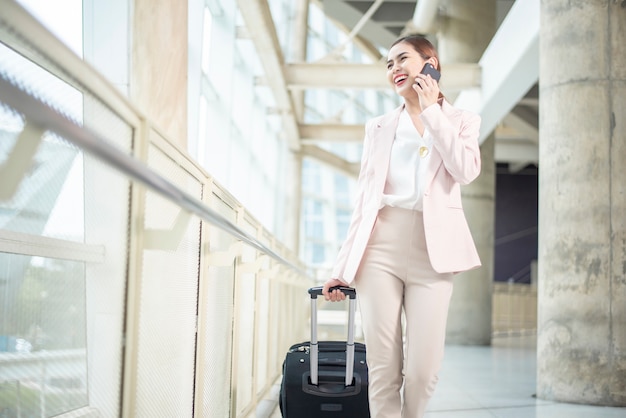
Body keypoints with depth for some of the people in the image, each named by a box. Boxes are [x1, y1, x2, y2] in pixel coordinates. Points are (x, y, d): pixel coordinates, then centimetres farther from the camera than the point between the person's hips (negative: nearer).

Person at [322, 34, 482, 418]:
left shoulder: (461, 121, 14)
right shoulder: (379, 127, 18)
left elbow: (467, 171, -7)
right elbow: (363, 200, 14)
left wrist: (431, 110, -1)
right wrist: (344, 267, 8)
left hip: (432, 252, -1)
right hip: (380, 247, 2)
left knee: (423, 370, -7)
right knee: (383, 368, -3)